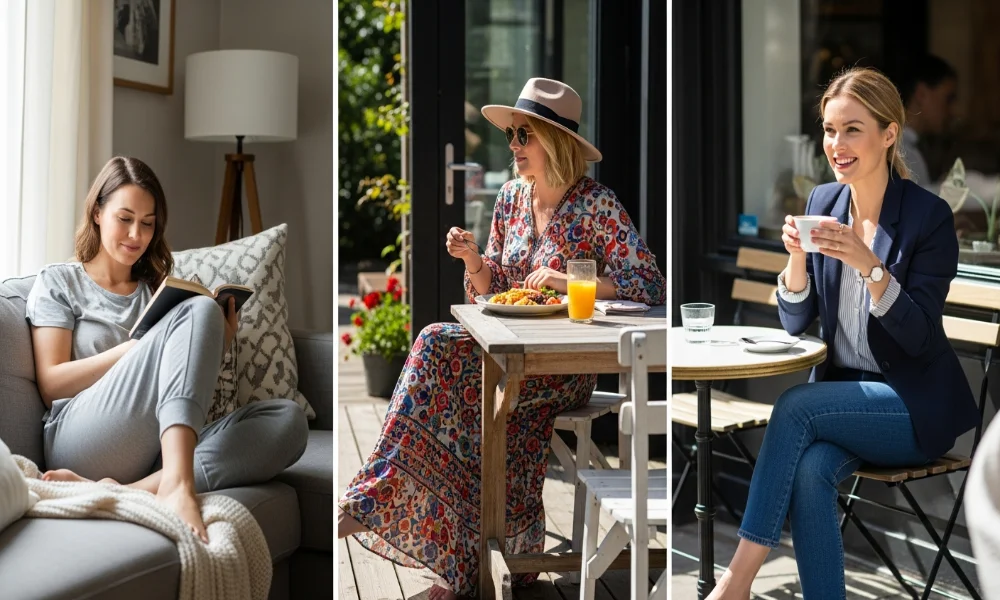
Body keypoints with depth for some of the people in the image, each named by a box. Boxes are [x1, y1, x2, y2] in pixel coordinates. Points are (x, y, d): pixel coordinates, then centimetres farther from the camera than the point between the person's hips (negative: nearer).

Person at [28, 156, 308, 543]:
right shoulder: (57, 282, 17)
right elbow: (51, 385, 3)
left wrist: (216, 347, 0)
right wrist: (136, 348, -8)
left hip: (156, 450, 5)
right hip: (81, 444, -4)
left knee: (288, 418, -23)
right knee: (199, 310, -23)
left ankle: (136, 490, -40)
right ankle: (176, 485, -43)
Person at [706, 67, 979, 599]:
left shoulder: (929, 215, -11)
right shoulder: (822, 201, 4)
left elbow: (919, 338, -15)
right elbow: (795, 323, 4)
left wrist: (869, 264, -29)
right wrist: (797, 256, -15)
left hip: (916, 404, -4)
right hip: (841, 394, 4)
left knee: (795, 406, -28)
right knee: (810, 470, -28)